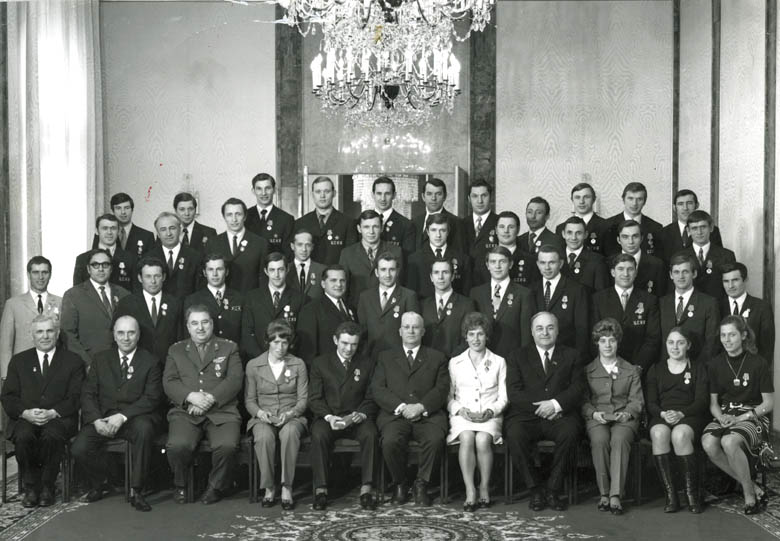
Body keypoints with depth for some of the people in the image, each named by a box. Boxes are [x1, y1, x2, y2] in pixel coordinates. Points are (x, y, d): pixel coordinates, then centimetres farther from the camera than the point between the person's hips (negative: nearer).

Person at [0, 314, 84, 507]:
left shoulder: (73, 361, 11)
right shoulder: (18, 361, 17)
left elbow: (75, 397, 1)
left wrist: (52, 413, -16)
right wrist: (26, 413, -13)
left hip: (58, 419, -2)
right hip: (25, 418, 2)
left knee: (52, 436, -35)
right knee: (23, 436, -32)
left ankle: (47, 487, -17)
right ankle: (31, 487, -15)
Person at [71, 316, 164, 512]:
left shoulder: (150, 362, 4)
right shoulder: (101, 359, 13)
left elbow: (152, 398, -6)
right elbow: (88, 394, 7)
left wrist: (123, 416, -19)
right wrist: (96, 420, -12)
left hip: (135, 417, -3)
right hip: (103, 417, 3)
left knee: (144, 428, -37)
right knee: (78, 449, -22)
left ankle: (136, 491, -24)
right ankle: (97, 484, 11)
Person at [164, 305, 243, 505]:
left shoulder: (229, 348, 15)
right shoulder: (176, 350, 19)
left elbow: (235, 380, 2)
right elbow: (169, 382, 6)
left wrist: (211, 398, -13)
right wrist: (191, 396, -13)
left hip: (221, 411, -1)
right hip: (185, 412, 1)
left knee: (227, 445, -30)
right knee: (177, 445, -29)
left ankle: (216, 486, -2)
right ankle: (180, 485, 1)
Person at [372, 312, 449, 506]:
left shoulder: (437, 358, 19)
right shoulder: (386, 357, 19)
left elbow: (442, 389, 5)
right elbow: (377, 389, 6)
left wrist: (421, 407, -13)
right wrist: (401, 407, -10)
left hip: (428, 415, 0)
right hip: (395, 414, 0)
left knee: (435, 439, -32)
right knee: (390, 441, -31)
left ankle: (421, 484, -12)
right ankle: (400, 484, -7)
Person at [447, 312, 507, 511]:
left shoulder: (499, 362, 14)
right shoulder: (455, 363, 15)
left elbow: (503, 398, 10)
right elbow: (449, 397, 12)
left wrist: (491, 411, -9)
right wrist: (461, 410, -7)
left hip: (490, 416, 0)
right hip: (462, 415, 0)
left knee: (483, 440, -33)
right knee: (467, 438, -33)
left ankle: (485, 488, -19)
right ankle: (470, 491, -30)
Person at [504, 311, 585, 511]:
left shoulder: (571, 356, 18)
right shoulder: (517, 357, 16)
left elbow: (579, 388, 4)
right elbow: (513, 392, 2)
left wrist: (556, 404, -14)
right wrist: (538, 408, -13)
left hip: (560, 416, 0)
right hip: (526, 416, 0)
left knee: (570, 432, -33)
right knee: (514, 435, -32)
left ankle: (554, 490, -19)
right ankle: (535, 490, -16)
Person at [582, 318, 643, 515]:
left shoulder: (631, 371, 18)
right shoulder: (587, 371, 17)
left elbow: (637, 400, 9)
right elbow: (583, 401, 9)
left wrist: (627, 413, -12)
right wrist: (594, 413, -11)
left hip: (624, 418, 0)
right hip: (597, 418, 0)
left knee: (619, 439, -35)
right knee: (599, 440, -34)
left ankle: (615, 495, -37)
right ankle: (604, 493, -26)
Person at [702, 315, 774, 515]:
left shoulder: (758, 364, -4)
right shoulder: (715, 365, 8)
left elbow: (769, 403, -2)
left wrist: (741, 417, -14)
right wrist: (721, 417, -10)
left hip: (753, 416, -4)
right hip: (725, 415, 4)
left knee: (729, 442, -36)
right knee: (708, 443, -29)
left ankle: (749, 493, -15)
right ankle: (753, 486, -15)